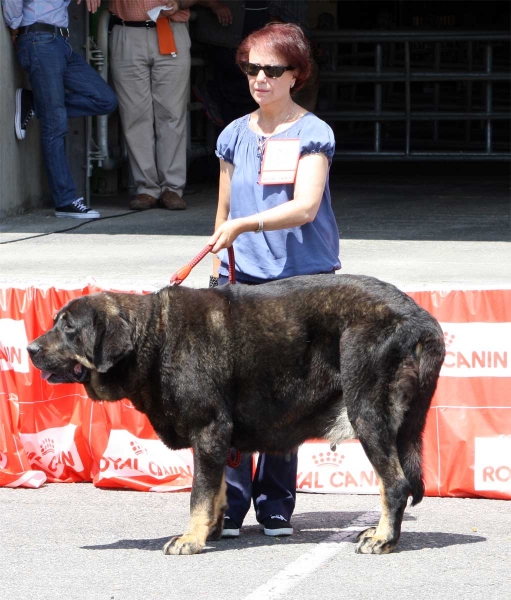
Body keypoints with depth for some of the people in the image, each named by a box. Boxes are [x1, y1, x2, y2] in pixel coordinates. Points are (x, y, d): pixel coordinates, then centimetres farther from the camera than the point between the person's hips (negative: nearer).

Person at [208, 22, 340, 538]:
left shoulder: (312, 134, -2)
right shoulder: (235, 135, 11)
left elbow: (305, 206, -16)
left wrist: (244, 225, -27)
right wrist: (217, 277, 12)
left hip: (302, 280, -3)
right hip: (242, 280, 3)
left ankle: (275, 504, 10)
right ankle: (228, 505, -4)